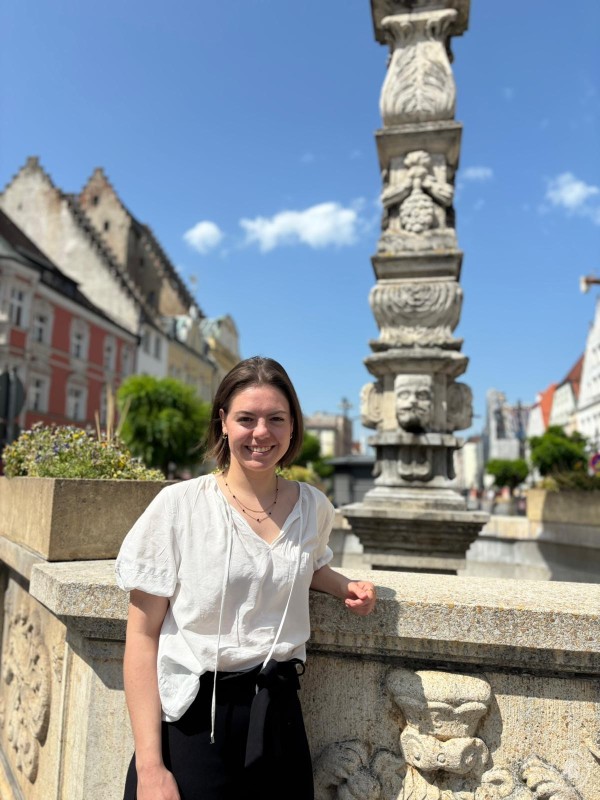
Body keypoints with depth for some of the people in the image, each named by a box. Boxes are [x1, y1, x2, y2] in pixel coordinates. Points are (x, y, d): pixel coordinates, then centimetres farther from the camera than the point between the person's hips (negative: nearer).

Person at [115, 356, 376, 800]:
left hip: (279, 718, 4)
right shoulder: (179, 506, -12)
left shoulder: (313, 507, -1)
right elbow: (143, 635, -10)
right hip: (190, 721, -3)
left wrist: (345, 586, 2)